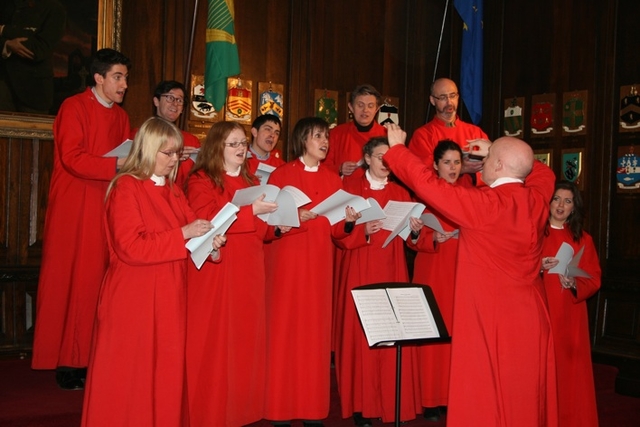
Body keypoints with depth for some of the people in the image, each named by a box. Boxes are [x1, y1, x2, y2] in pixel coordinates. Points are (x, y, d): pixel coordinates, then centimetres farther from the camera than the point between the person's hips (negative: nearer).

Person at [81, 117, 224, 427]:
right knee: (132, 378, 1)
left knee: (167, 372, 9)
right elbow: (131, 246, -19)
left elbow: (189, 228, 14)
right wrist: (182, 234, -19)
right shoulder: (126, 187, -10)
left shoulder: (172, 191, 14)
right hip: (134, 299, -7)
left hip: (168, 297, 7)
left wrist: (207, 240, -8)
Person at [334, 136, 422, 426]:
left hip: (392, 271, 3)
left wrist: (414, 230, -12)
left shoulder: (400, 193, 12)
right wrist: (363, 231, -22)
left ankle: (391, 402, 10)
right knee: (360, 333, -4)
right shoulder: (351, 189, 2)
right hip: (360, 270, -3)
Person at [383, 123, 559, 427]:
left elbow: (427, 183, -13)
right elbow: (543, 172, 24)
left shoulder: (484, 203, -18)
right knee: (525, 397, 16)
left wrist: (397, 148, 2)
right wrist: (498, 153, 23)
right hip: (531, 318, 7)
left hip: (491, 319, -7)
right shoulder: (537, 198, 0)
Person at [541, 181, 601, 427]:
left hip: (570, 316, 2)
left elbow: (594, 279, 5)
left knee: (570, 369, 2)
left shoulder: (583, 240, 9)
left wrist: (575, 284, -14)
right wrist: (537, 268, -19)